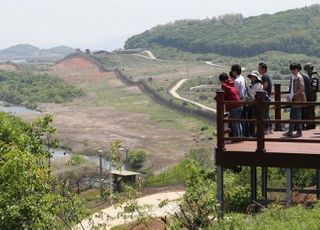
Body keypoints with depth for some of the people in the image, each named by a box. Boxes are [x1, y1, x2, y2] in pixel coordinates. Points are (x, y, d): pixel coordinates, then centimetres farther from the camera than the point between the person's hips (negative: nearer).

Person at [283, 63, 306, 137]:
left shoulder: (299, 78, -13)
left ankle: (299, 132, 5)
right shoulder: (293, 77, 13)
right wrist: (290, 95, 8)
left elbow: (301, 89, -19)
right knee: (292, 116, 11)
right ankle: (290, 132, 16)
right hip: (293, 100, 8)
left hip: (298, 99, -8)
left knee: (298, 116, -3)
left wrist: (294, 96, -20)